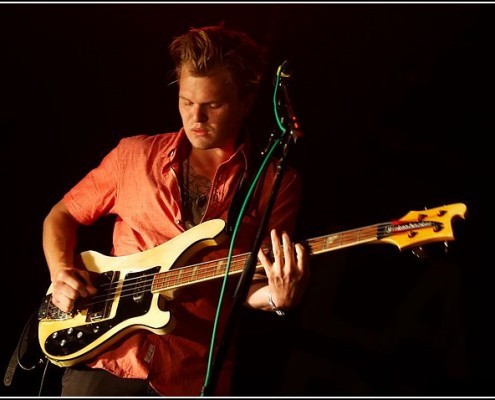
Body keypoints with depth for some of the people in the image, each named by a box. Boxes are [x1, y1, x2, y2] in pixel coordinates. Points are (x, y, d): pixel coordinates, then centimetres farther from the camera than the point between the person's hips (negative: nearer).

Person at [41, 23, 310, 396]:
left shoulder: (277, 183, -1)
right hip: (108, 353, 2)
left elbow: (246, 287, 1)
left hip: (195, 373, -1)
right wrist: (61, 271, -3)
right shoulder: (135, 154, 4)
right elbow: (62, 215, 14)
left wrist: (278, 297, -20)